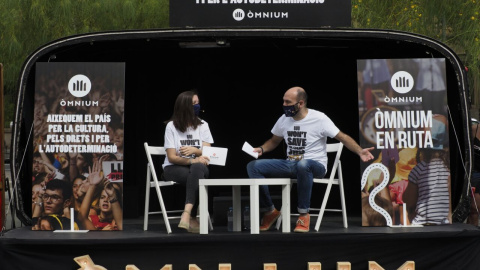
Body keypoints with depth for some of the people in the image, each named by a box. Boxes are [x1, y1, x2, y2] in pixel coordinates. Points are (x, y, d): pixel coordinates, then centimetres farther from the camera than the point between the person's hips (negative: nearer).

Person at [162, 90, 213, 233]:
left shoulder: (203, 125, 8)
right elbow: (172, 157, -8)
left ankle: (187, 215, -47)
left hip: (198, 167, 2)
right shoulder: (172, 126, -3)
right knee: (197, 177, -36)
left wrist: (194, 150, -20)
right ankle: (192, 219, -37)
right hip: (174, 168, -2)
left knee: (198, 168, -37)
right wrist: (193, 160, -24)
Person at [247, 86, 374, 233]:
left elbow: (343, 137, -8)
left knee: (302, 164, -44)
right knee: (253, 166, -13)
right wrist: (261, 149, 2)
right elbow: (274, 141, 23)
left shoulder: (319, 119, -9)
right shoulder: (284, 119, 8)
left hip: (315, 166, -6)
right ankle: (269, 211, -1)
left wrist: (360, 151, -24)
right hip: (290, 164, 6)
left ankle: (304, 215, -29)